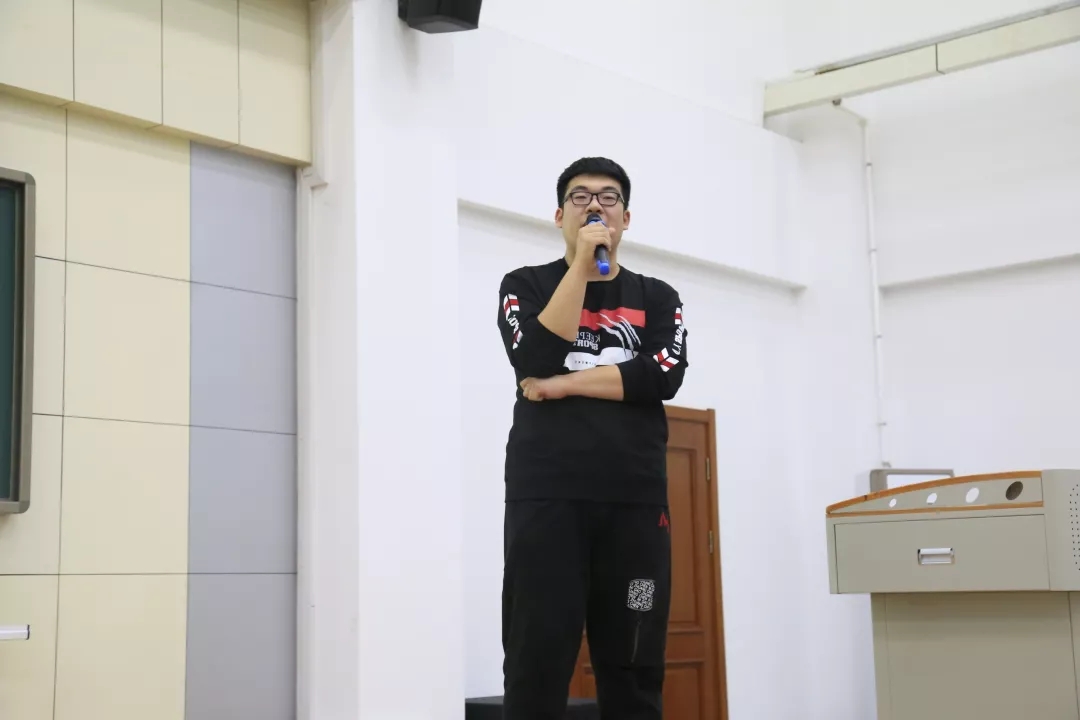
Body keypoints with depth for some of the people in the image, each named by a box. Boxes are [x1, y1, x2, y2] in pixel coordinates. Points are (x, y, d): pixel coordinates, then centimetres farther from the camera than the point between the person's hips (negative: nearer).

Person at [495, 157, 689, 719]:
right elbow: (535, 361, -8)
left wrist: (565, 384, -6)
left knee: (634, 673, 2)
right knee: (537, 670, -5)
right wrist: (581, 265, -9)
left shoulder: (658, 299, 16)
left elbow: (663, 376, -3)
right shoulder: (526, 285, 11)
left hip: (635, 500, 2)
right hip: (545, 496, -2)